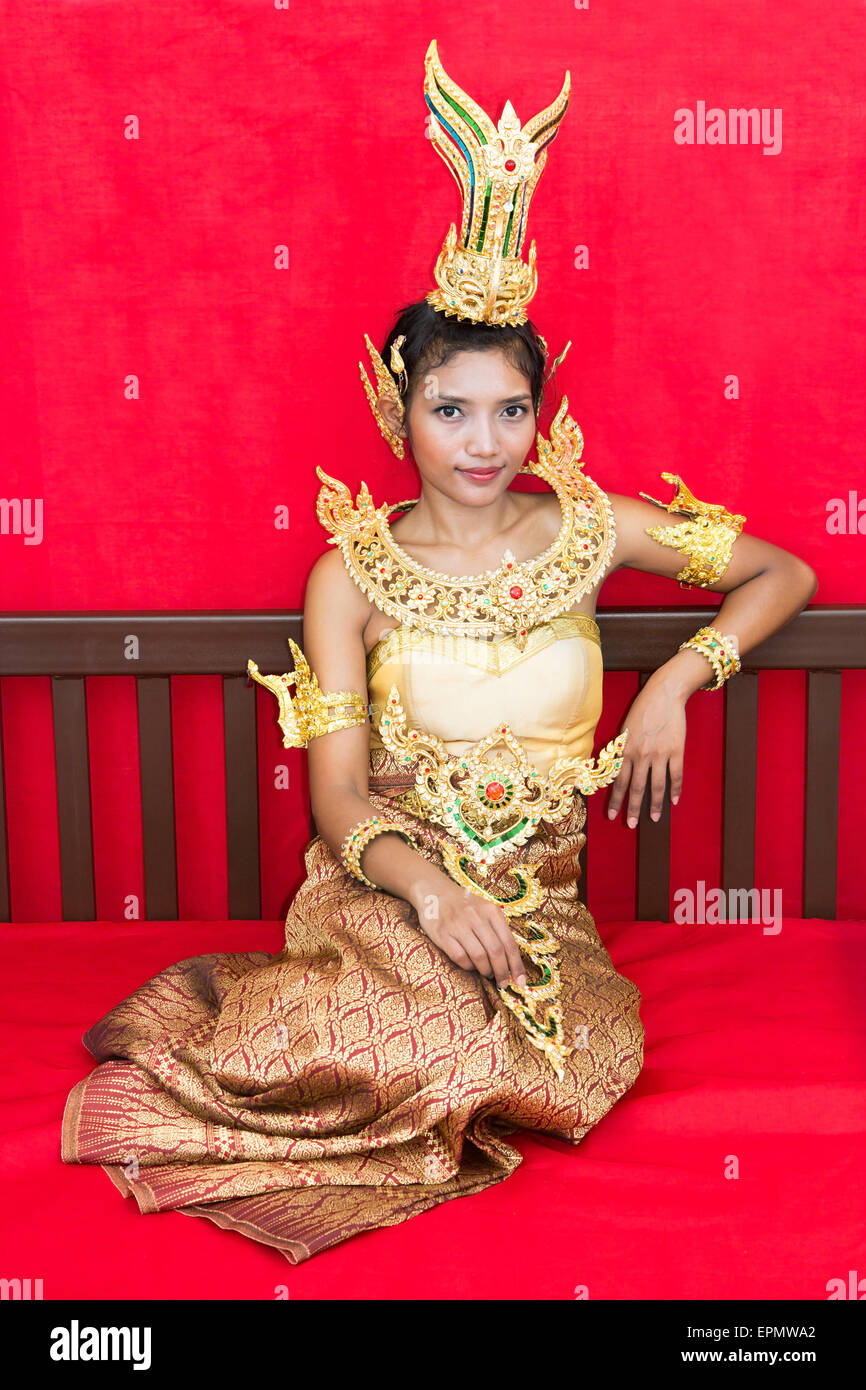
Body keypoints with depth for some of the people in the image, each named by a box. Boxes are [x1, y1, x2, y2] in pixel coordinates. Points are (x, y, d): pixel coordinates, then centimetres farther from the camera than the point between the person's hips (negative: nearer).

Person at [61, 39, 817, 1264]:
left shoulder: (584, 527, 3)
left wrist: (680, 677, -3)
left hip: (535, 903, 4)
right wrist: (430, 886, -27)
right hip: (384, 885, -3)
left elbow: (787, 575, 12)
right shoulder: (353, 574, -2)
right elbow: (339, 795, -7)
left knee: (589, 1053, -27)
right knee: (466, 1045, -34)